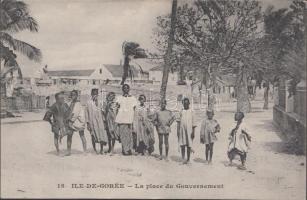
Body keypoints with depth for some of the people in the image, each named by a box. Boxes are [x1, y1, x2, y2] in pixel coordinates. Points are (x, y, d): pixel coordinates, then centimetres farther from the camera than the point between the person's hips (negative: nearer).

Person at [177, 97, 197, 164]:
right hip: (182, 130, 2)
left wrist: (193, 132, -6)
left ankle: (188, 159, 12)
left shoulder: (191, 112, 2)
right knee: (182, 145, 0)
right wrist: (178, 130, 2)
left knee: (189, 145, 3)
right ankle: (183, 159, 4)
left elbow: (193, 123, 0)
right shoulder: (181, 112, 10)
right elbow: (178, 121, 10)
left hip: (189, 130, -2)